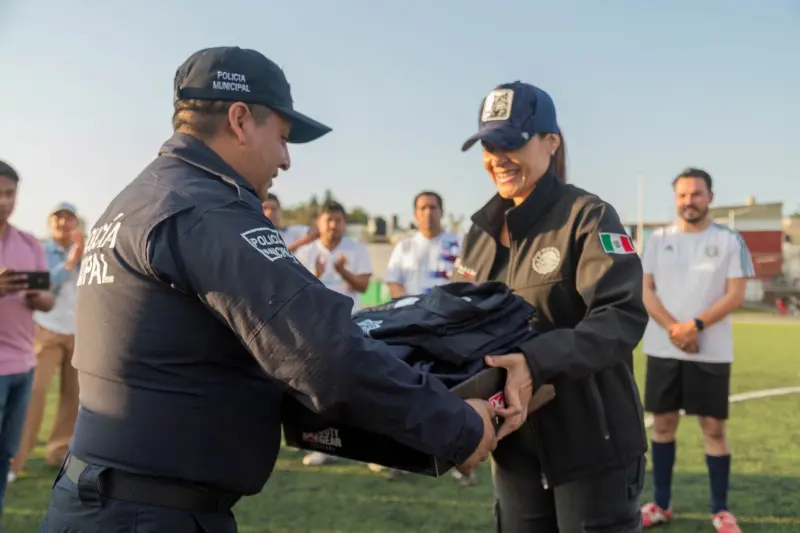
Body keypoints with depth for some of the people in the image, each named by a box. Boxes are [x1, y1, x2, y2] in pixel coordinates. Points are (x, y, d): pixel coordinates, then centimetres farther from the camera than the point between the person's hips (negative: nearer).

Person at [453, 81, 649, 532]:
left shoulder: (589, 217, -10)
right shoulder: (483, 229, 9)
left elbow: (623, 317, -22)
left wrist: (536, 362, -36)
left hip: (590, 439, -6)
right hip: (514, 438, 6)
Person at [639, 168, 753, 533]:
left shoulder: (729, 241, 0)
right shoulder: (658, 239, 6)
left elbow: (735, 295, -6)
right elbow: (645, 290, 1)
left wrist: (695, 326, -18)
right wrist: (673, 329, -13)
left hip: (712, 352, -2)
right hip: (662, 350, 2)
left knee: (713, 427, 1)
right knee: (663, 424, 8)